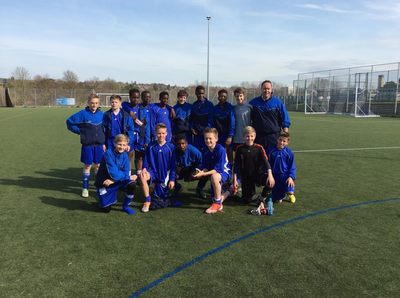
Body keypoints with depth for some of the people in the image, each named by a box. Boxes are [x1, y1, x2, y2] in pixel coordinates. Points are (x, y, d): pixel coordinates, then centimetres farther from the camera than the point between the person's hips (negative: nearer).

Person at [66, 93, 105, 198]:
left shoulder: (100, 114, 4)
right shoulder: (83, 114, -8)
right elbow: (69, 122, -1)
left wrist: (103, 143, 12)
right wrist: (79, 131, -5)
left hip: (99, 145, 3)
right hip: (87, 145, -3)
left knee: (98, 165, 10)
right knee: (87, 166, 5)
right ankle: (85, 188, 16)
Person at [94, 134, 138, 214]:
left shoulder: (125, 155, -6)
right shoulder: (108, 154, -22)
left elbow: (125, 172, -11)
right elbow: (113, 173, -26)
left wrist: (113, 180, -24)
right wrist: (128, 177, -20)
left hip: (118, 180, 4)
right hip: (105, 183, -4)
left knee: (132, 185, -25)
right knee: (106, 210, -4)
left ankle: (126, 206, -2)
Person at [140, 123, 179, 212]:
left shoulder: (171, 147, -7)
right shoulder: (151, 146, -5)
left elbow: (173, 165, -2)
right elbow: (146, 160, 4)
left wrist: (172, 179, -5)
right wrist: (144, 168, -17)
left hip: (165, 174, 0)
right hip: (153, 172, 0)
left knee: (162, 197, 5)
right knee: (142, 177, -34)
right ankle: (147, 201, -17)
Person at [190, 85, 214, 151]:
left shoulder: (209, 104, -2)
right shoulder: (194, 105, 10)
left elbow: (211, 119, -4)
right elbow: (191, 118, 15)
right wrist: (192, 128, 1)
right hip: (196, 132, 4)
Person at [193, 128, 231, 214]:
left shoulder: (220, 150, -25)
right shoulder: (205, 152, -6)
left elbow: (218, 169, -28)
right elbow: (206, 167, -2)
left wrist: (203, 174, -34)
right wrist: (201, 171, -26)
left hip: (224, 172, -7)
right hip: (213, 172, 7)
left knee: (214, 177, -41)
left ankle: (218, 204, -24)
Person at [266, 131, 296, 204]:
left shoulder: (289, 153, -5)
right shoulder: (270, 150, -8)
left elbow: (292, 167, 1)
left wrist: (291, 177, -14)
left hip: (285, 175, 0)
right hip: (275, 176, 0)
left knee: (290, 192, -27)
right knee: (278, 200, 0)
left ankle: (289, 194, 13)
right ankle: (282, 192, 37)